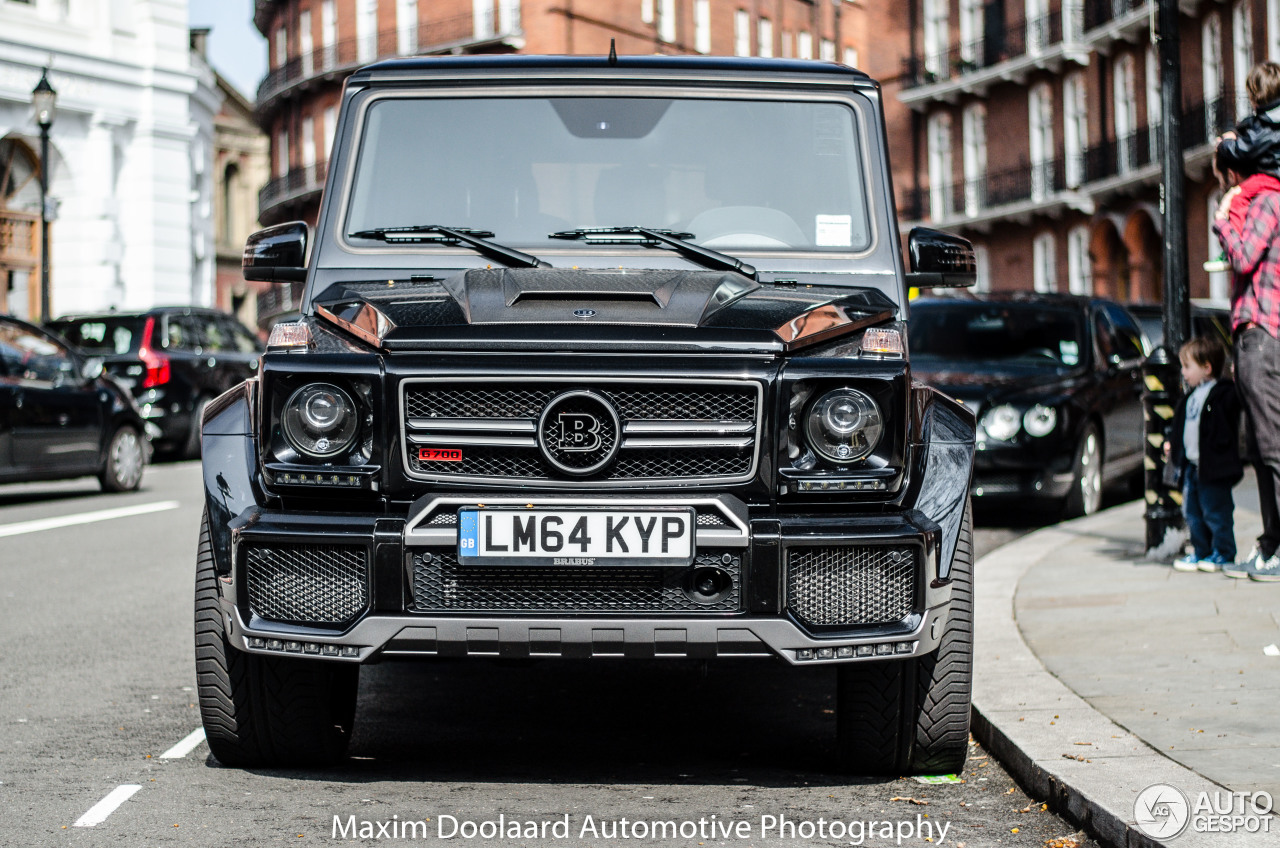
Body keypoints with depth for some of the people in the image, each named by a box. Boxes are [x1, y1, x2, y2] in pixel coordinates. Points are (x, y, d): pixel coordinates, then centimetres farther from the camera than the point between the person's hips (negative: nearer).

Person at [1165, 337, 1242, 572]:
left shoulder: (1223, 394, -10)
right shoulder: (1191, 397, 16)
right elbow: (1181, 425, 23)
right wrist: (1171, 442, 14)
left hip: (1213, 466, -8)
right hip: (1191, 465, 9)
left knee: (1215, 512, -3)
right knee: (1193, 512, 12)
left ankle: (1223, 553, 7)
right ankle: (1200, 552, 21)